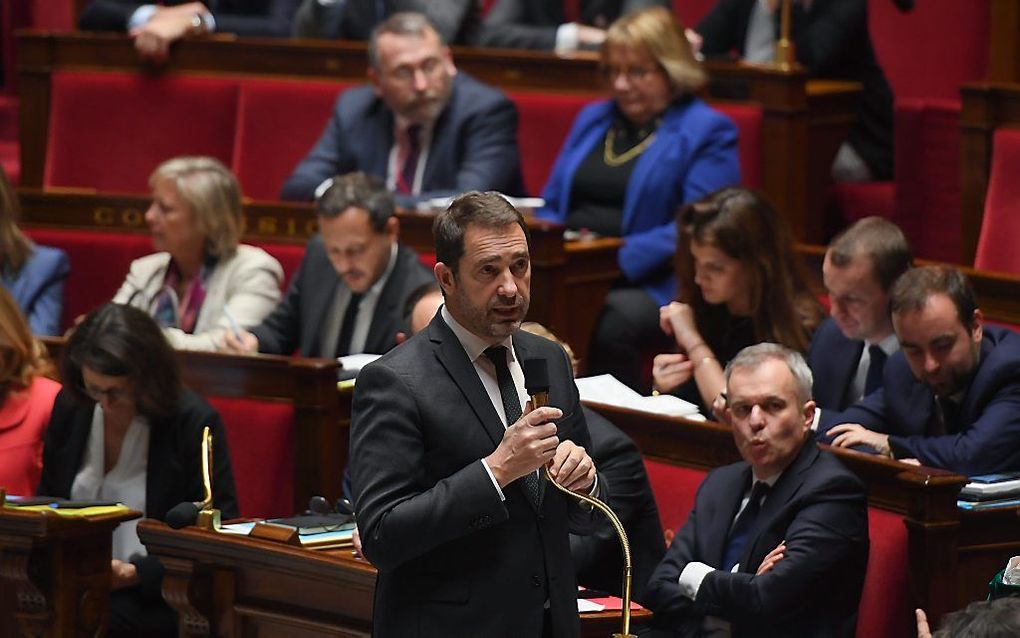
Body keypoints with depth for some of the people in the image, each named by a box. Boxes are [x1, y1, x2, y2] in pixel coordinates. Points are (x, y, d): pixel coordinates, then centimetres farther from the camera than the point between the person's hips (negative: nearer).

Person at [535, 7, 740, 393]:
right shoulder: (592, 119, 26)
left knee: (612, 321, -39)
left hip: (650, 284, -5)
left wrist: (620, 259, -20)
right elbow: (551, 205, 27)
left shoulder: (708, 133, 5)